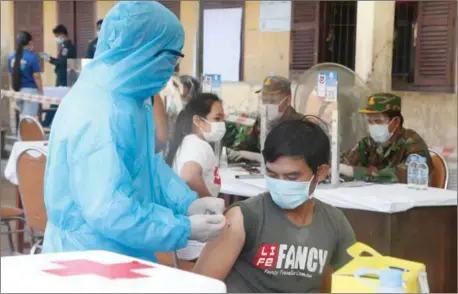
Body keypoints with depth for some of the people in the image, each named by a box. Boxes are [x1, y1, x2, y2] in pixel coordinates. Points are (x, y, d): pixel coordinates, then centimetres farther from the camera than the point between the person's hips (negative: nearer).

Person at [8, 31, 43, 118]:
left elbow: (11, 75, 11)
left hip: (17, 91, 6)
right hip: (30, 90, -6)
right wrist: (41, 91, -3)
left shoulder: (12, 57, 4)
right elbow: (36, 76, -12)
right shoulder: (32, 57, -12)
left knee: (23, 118, 18)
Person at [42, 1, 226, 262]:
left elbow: (147, 165, 14)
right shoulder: (99, 114, -28)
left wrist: (188, 203, 0)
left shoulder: (128, 97, 3)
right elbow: (107, 210, -30)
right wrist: (184, 230, -22)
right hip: (91, 260, -9)